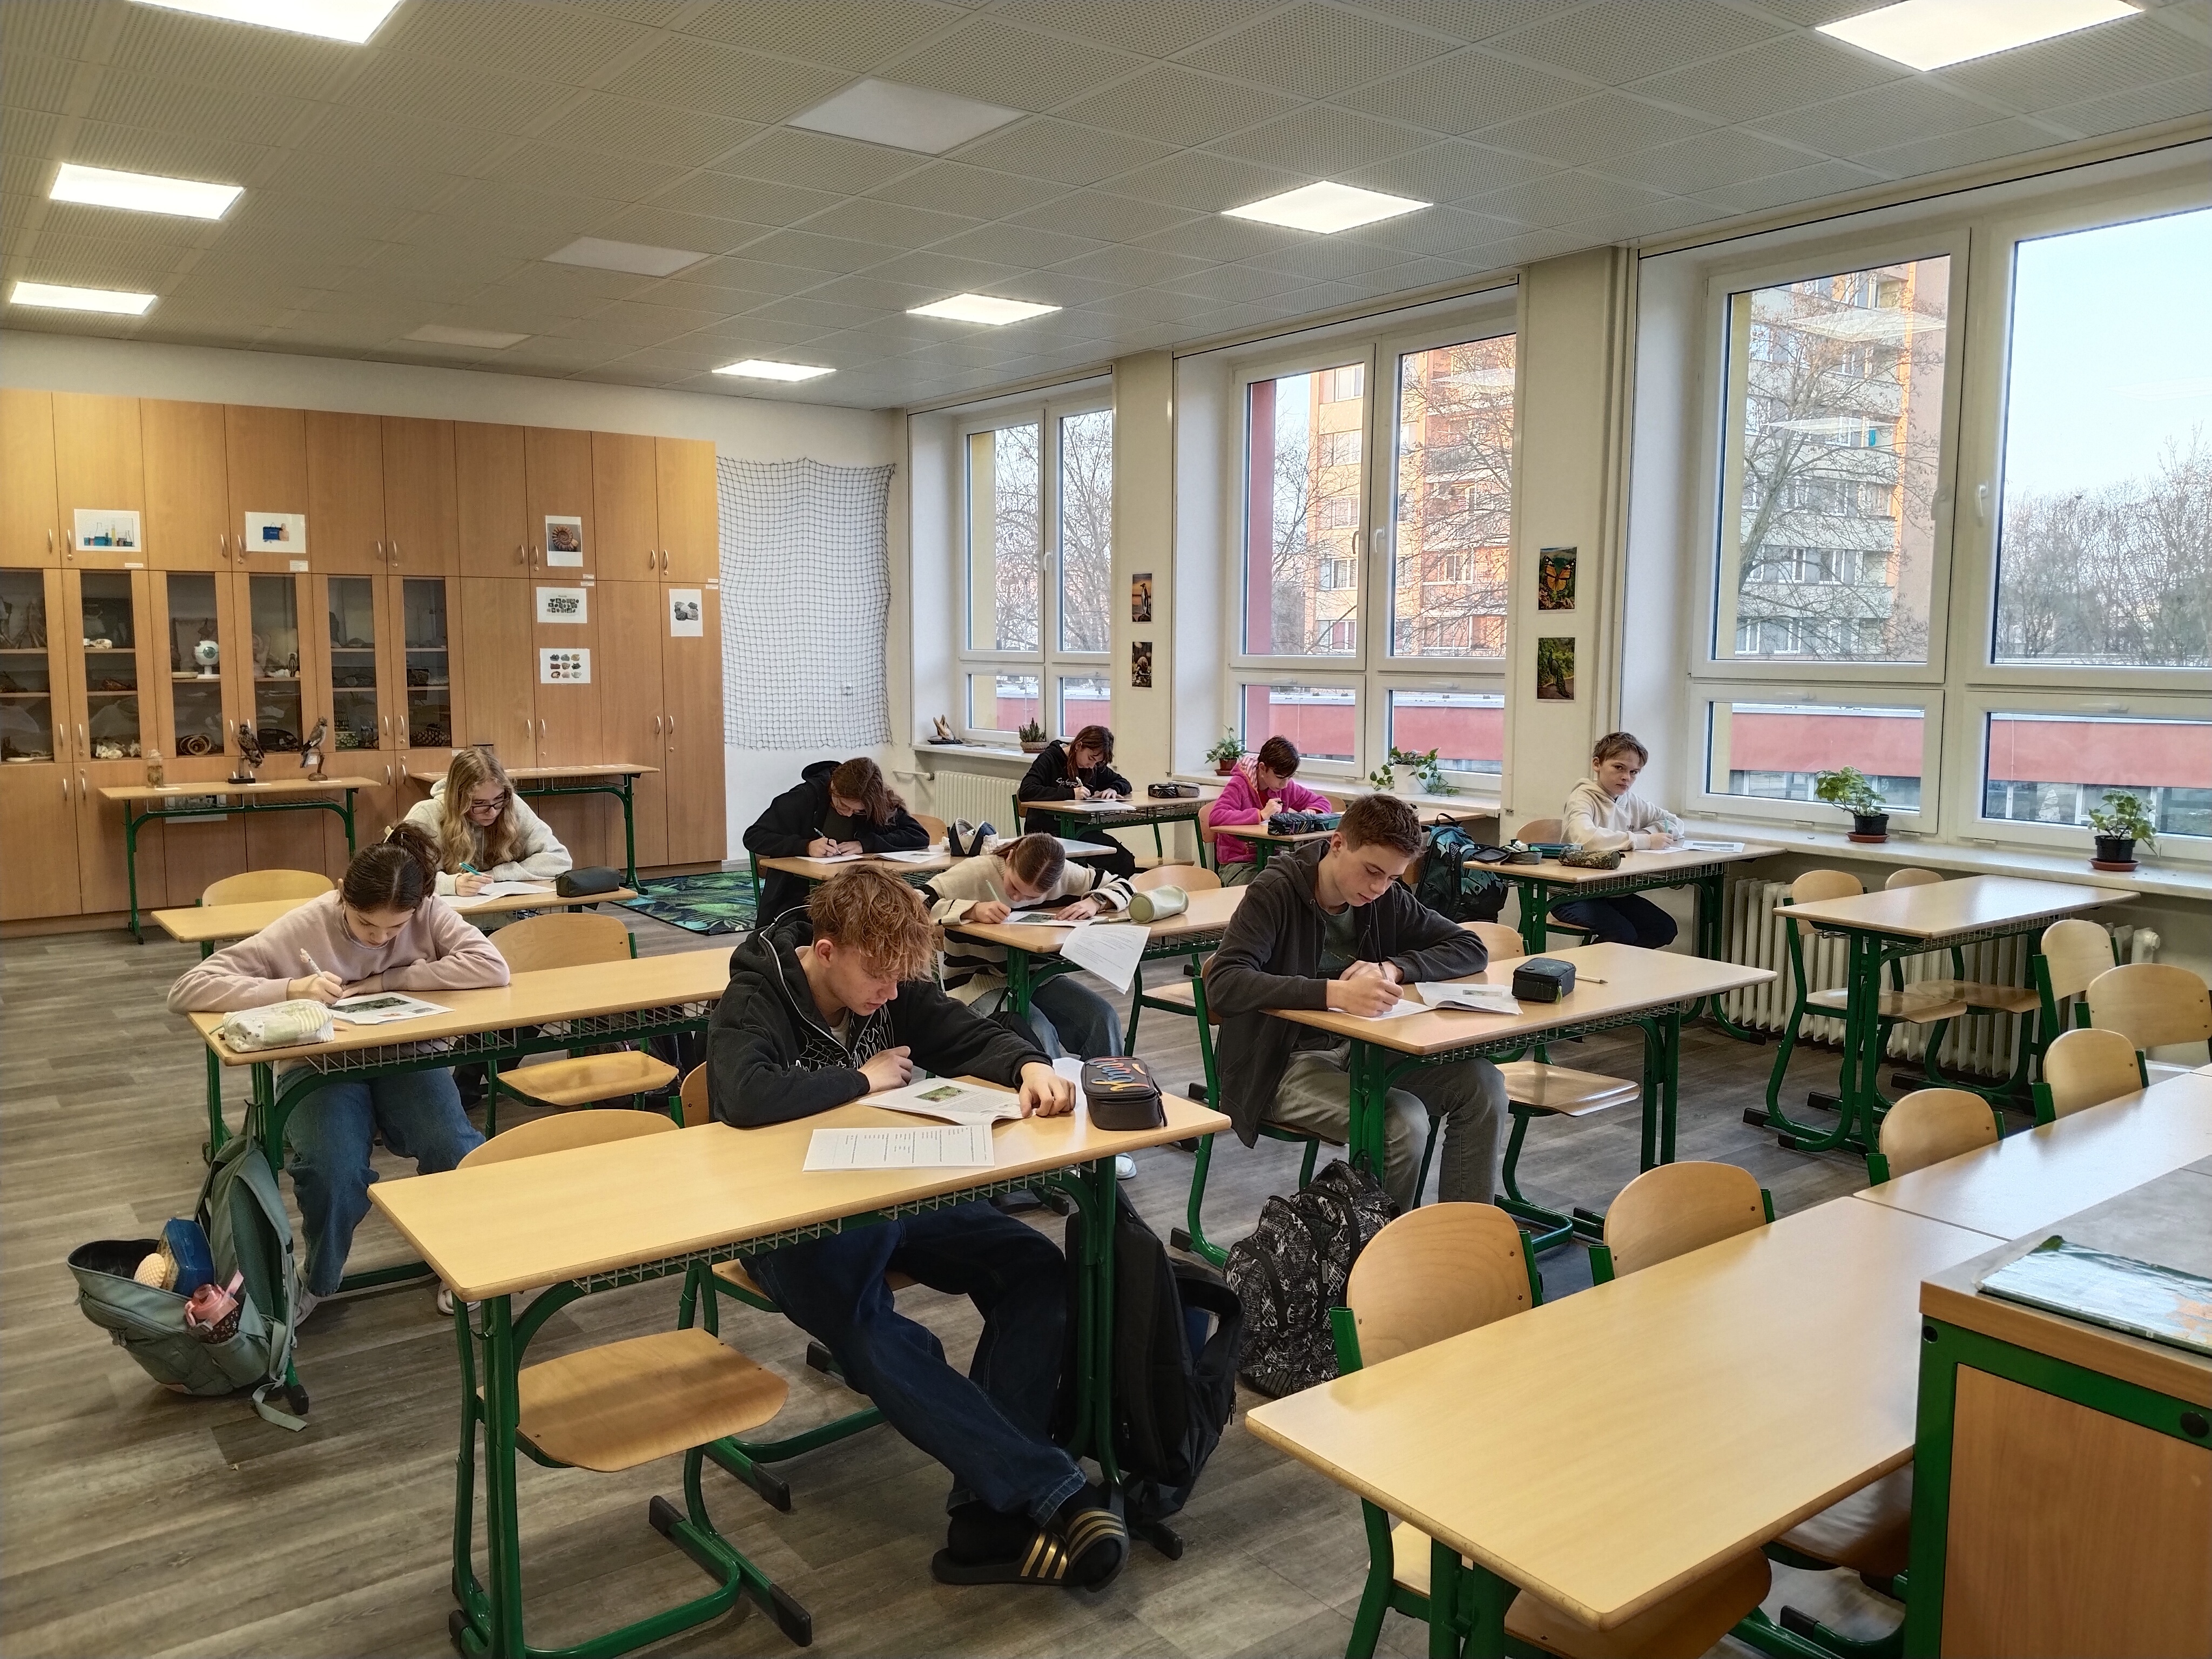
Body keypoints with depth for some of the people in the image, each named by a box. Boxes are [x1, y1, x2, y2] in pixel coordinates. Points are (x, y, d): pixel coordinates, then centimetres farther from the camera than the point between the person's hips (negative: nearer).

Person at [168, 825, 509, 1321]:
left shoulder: (429, 913, -13)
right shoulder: (302, 928, -18)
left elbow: (492, 967, -26)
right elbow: (186, 991, -19)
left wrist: (383, 981, -25)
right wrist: (293, 988, -33)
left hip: (406, 1059, 1)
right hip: (321, 1067, -1)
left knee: (459, 1155, -27)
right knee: (333, 1173, -30)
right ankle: (318, 1278, 4)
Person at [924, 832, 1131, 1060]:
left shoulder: (1060, 872, -7)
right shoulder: (976, 872, -18)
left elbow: (1120, 886, 3)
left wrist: (1095, 903, -18)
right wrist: (973, 910, -36)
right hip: (979, 981, -4)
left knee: (1105, 1019, -17)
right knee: (1039, 1033, -31)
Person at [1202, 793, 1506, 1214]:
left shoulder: (1387, 898, 3)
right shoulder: (1275, 892, -15)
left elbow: (1470, 947, 6)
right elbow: (1223, 984, -28)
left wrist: (1393, 969, -14)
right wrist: (1334, 993, -40)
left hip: (1359, 1051, 7)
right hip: (1285, 1065, -6)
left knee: (1482, 1084, -13)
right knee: (1403, 1121, -28)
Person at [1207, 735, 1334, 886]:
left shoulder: (1287, 786, 5)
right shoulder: (1239, 786, -13)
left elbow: (1323, 802, 18)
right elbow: (1215, 817, -30)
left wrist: (1311, 812, -8)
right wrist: (1262, 815, -31)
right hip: (1239, 862, -6)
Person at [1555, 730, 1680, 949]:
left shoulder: (1631, 800, 11)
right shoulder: (1583, 797, -12)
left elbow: (1673, 823, 19)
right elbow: (1585, 837, -33)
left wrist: (1646, 833, -4)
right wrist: (1644, 841, -27)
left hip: (1614, 893, 7)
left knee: (1664, 929, -10)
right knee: (1623, 934, -27)